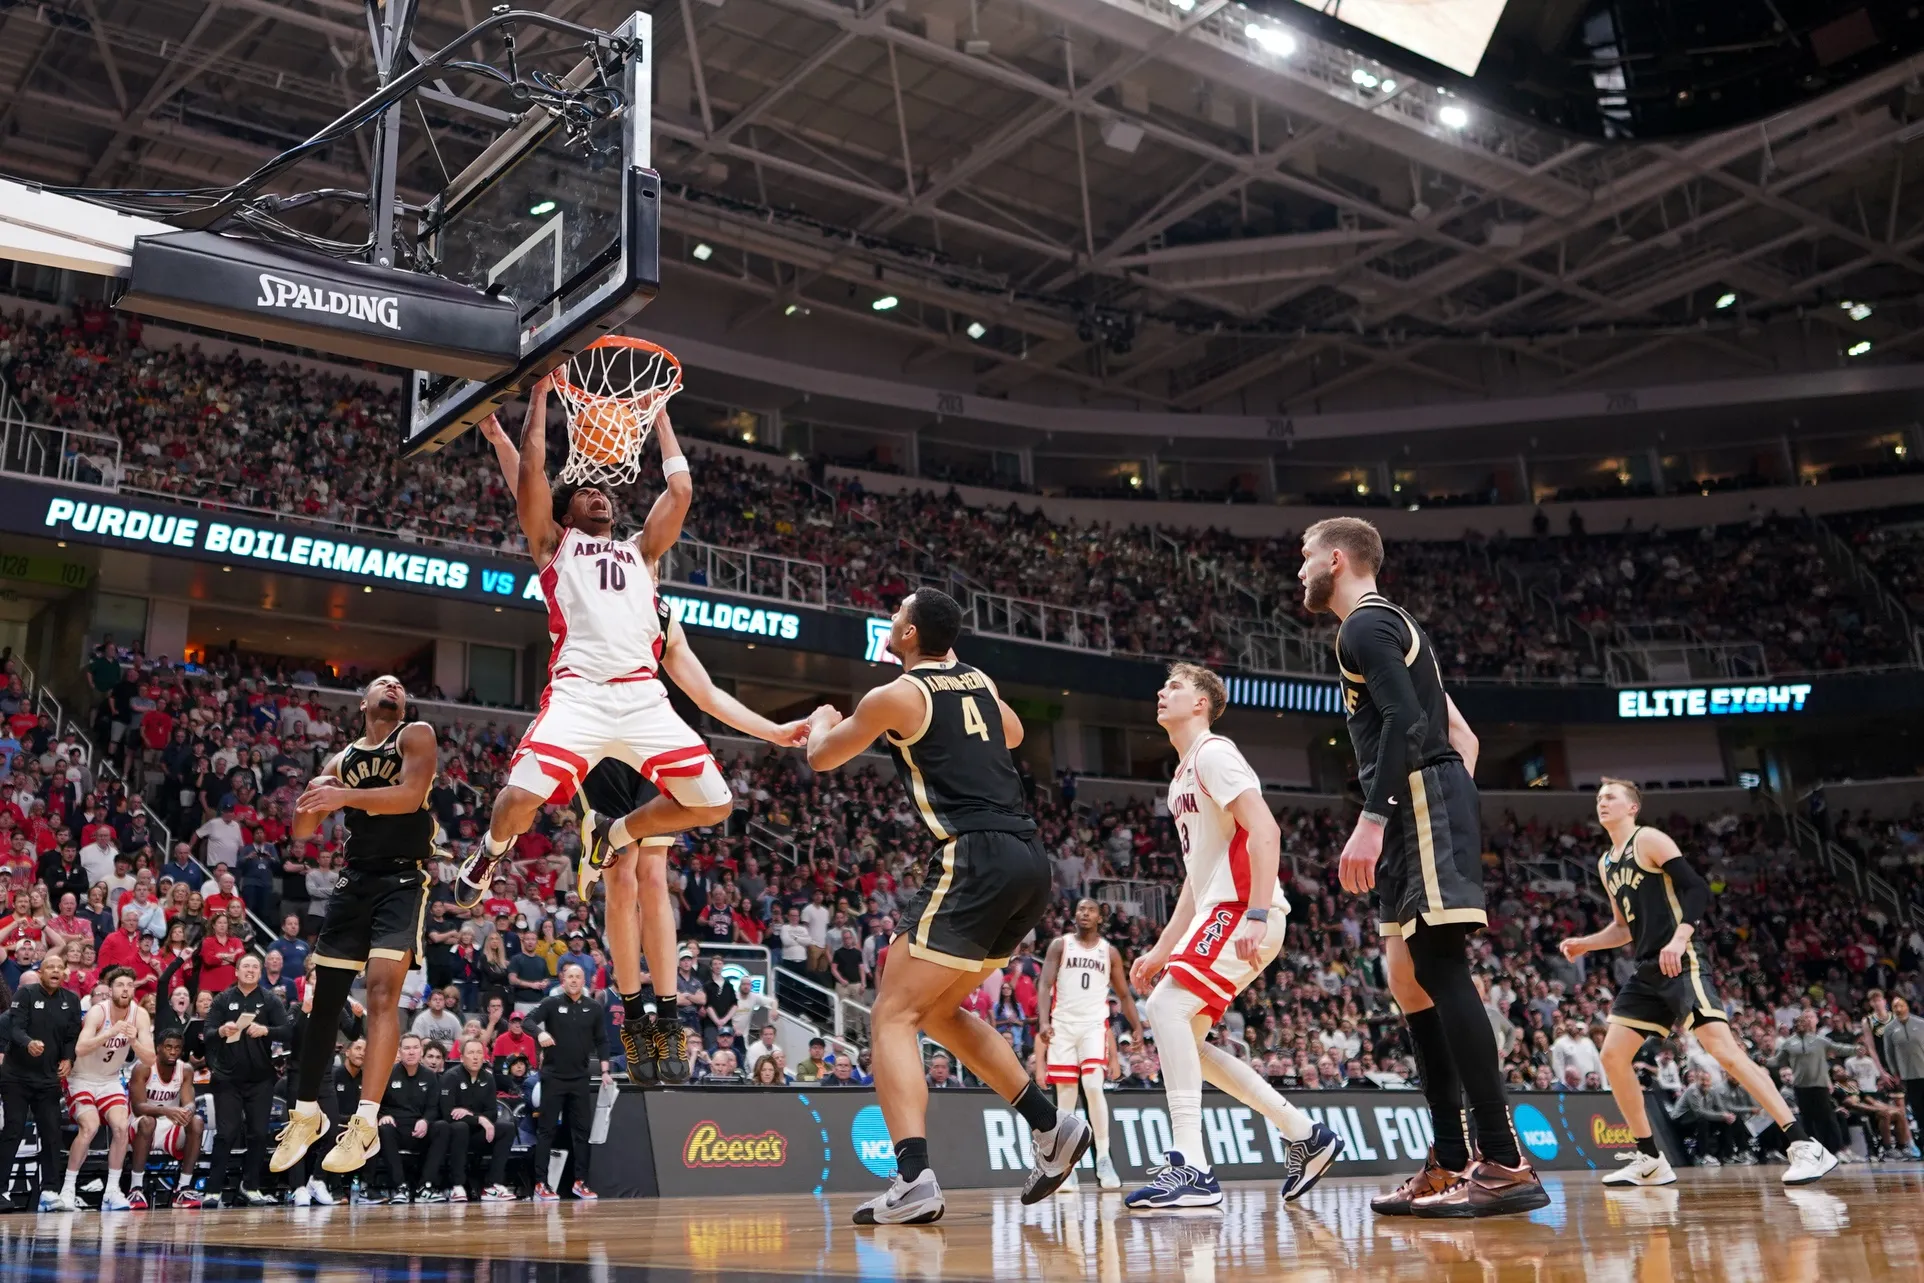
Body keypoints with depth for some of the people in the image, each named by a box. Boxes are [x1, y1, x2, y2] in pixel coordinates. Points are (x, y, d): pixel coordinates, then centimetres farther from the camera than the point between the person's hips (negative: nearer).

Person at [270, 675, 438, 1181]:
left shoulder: (415, 735, 3)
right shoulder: (340, 760, 16)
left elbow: (411, 795, -15)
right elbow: (302, 831, 13)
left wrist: (347, 795, -25)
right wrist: (313, 799, -9)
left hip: (404, 878, -5)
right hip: (355, 878, 5)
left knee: (383, 991, -18)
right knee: (323, 997, 6)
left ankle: (365, 1124, -19)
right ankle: (305, 1115, 22)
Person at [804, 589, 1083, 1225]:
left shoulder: (896, 695, -2)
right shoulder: (978, 681, 18)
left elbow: (822, 758, 14)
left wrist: (820, 721, 36)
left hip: (975, 861, -8)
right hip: (1030, 863, 8)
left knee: (893, 1014, -5)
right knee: (939, 1009, 23)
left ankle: (915, 1178, -19)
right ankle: (1050, 1125, 20)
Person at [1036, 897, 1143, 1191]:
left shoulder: (1110, 952, 11)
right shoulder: (1060, 945, 6)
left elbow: (1124, 994, 16)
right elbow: (1045, 985, -3)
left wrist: (1137, 1026, 2)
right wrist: (1044, 1021, -17)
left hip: (1094, 1025, 0)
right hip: (1063, 1025, 0)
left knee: (1094, 1086, -18)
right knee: (1065, 1096, 0)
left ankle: (1103, 1159, -8)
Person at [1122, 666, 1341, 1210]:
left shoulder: (1214, 752, -6)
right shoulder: (1183, 776, 24)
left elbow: (1264, 831, -19)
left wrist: (1256, 916, -28)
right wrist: (1160, 951, 23)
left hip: (1244, 908, -10)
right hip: (1218, 911, 10)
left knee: (1166, 1005, -22)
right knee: (1182, 1038, 10)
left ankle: (1191, 1168, -25)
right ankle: (1306, 1135, 17)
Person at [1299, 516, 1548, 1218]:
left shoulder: (1365, 625, -5)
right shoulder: (1393, 623, 27)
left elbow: (1404, 722, -20)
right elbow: (1459, 732, 27)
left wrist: (1372, 818, -25)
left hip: (1421, 800, -11)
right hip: (1422, 812, 11)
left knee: (1438, 965, -16)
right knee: (1407, 976, 9)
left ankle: (1505, 1163, -19)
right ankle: (1449, 1165, 10)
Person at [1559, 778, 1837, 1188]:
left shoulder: (1648, 839, -4)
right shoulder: (1605, 864, 20)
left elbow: (1698, 888, -13)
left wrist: (1679, 939, -26)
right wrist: (1584, 944, 17)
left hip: (1680, 965, -9)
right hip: (1645, 973, 9)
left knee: (1724, 1050, -18)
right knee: (1613, 1056, 2)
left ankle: (1806, 1147, -15)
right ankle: (1650, 1160, 10)